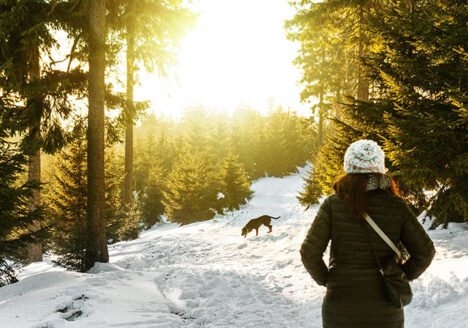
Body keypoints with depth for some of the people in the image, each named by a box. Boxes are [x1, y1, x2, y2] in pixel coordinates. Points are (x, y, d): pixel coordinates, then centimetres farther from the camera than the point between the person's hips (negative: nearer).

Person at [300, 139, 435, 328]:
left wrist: (325, 280, 4)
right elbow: (425, 251, -5)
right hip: (385, 310, 1)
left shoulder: (333, 204, -8)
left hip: (341, 302, 0)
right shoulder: (397, 207, -5)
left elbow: (309, 252, -11)